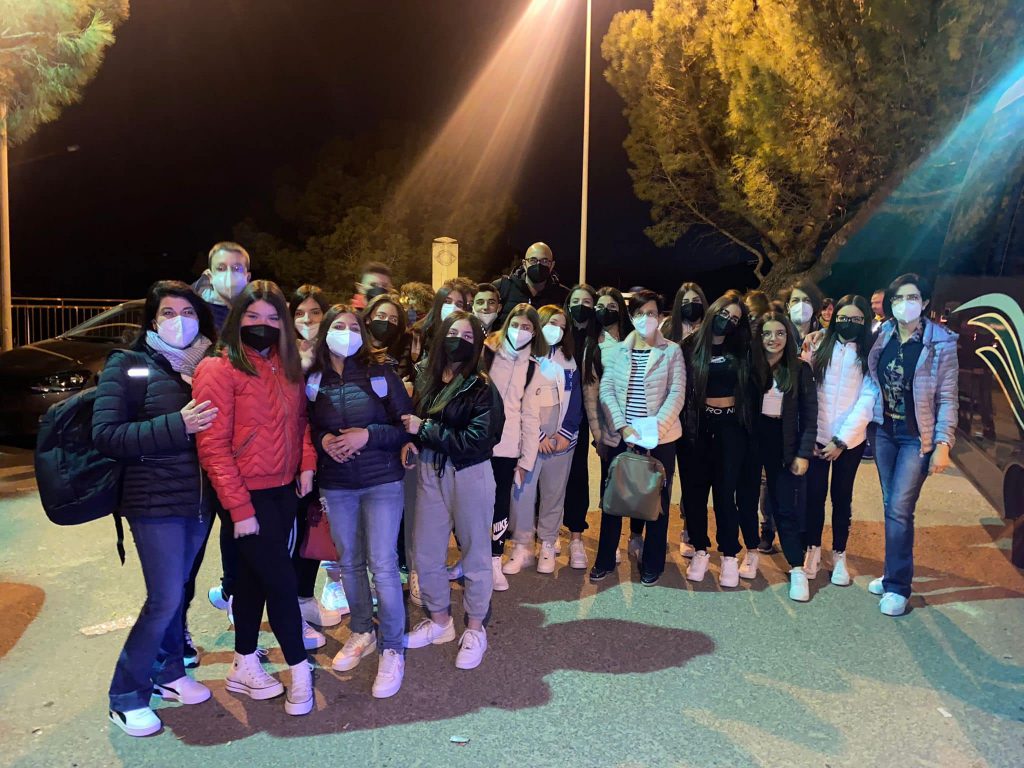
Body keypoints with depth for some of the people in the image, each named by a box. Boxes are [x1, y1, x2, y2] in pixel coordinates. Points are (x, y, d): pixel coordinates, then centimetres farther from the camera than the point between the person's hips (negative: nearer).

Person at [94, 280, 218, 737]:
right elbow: (105, 435, -13)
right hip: (155, 500, -5)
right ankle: (125, 697, 16)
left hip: (198, 498, 5)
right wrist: (177, 425, -21)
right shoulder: (128, 366, -5)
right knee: (165, 599, -3)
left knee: (176, 590, 15)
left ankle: (168, 673, 33)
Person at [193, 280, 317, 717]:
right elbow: (213, 447, -16)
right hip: (249, 495, -6)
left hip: (283, 490, 7)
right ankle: (299, 670, 17)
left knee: (255, 578, 17)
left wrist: (307, 463, 1)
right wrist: (239, 508, -17)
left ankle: (244, 668, 32)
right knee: (282, 581, -1)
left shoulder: (286, 367, 7)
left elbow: (299, 419, 18)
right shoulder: (219, 369, -13)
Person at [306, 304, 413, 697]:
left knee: (382, 564, -3)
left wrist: (368, 435, -18)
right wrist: (323, 441, -10)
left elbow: (406, 425, -4)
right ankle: (362, 633, 34)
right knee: (349, 562, 14)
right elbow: (305, 429, 10)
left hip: (382, 481, -3)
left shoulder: (381, 372, -5)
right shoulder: (312, 380, 2)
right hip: (335, 485, 3)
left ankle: (392, 649, 12)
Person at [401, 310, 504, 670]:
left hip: (469, 474, -5)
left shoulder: (481, 387, -12)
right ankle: (439, 620, 34)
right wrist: (410, 441, -1)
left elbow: (477, 440, -19)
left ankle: (475, 628, 28)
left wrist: (424, 429, -17)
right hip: (430, 471, 5)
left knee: (475, 551, 10)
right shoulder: (425, 379, 2)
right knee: (425, 552, 13)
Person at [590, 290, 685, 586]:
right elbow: (606, 391, -2)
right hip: (621, 435, 1)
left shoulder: (672, 351, 2)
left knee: (658, 499, 7)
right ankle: (605, 559, 23)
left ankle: (652, 564, 22)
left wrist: (656, 428, -17)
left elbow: (676, 394, -5)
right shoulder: (615, 351, 6)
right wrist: (624, 427, -14)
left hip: (661, 437, -1)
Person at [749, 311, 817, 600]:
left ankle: (797, 570, 6)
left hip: (783, 444, -1)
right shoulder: (750, 366, -2)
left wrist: (803, 454, -6)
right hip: (751, 439, 1)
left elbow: (809, 415, -1)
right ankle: (752, 552, 29)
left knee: (786, 506, -1)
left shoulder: (800, 369, -2)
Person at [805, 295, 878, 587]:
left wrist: (841, 440, -12)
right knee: (814, 494, 5)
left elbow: (867, 400, -7)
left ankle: (839, 555, 22)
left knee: (841, 497, 8)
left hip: (850, 440, -1)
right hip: (816, 437, 1)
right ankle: (813, 549, 22)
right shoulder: (820, 347, 3)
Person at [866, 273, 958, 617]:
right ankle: (895, 574, 23)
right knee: (891, 505, 10)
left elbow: (948, 399, -8)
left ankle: (897, 586, 4)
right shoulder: (882, 336, 3)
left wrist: (943, 444, -12)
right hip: (884, 430, 4)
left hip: (917, 436, -4)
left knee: (899, 508, -7)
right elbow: (871, 382, 12)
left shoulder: (941, 343, -8)